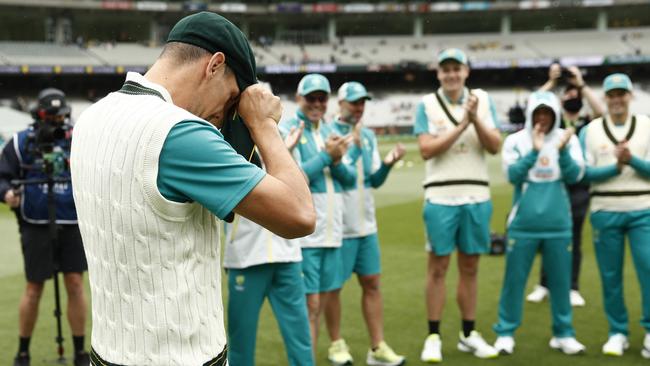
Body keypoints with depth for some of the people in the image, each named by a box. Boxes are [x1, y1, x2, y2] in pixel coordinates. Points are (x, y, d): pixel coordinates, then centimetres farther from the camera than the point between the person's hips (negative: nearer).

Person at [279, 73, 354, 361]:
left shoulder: (330, 131, 14)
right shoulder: (288, 130, -7)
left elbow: (348, 179, 11)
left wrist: (336, 161, -9)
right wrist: (326, 155, -15)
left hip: (331, 232, 7)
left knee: (321, 303, 13)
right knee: (309, 306, -5)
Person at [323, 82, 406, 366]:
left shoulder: (368, 136, 10)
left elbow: (375, 181, 10)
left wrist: (388, 163, -7)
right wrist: (355, 147, -22)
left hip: (366, 223, 6)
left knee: (371, 283, 8)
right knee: (334, 286, 6)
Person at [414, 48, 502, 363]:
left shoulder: (482, 100, 7)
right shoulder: (427, 104, 0)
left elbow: (495, 146, 0)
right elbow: (427, 150, -11)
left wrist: (476, 119, -15)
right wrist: (461, 125, -16)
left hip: (477, 196, 3)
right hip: (440, 197, -3)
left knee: (470, 267, 10)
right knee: (438, 267, 1)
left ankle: (469, 334, 20)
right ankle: (433, 336, 9)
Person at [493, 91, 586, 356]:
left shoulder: (567, 139, 4)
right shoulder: (515, 141, 0)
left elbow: (575, 176, -4)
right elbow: (513, 175, -11)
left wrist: (562, 151, -19)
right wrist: (534, 151, -21)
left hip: (558, 224, 2)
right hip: (523, 224, -1)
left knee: (560, 281, 8)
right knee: (514, 280, 3)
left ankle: (563, 333, 21)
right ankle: (506, 333, 13)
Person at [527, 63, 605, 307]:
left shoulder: (587, 123, 6)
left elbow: (600, 111, -14)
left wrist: (581, 84, -14)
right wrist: (552, 82, -11)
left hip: (579, 188, 0)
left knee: (573, 240, 6)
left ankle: (573, 289, 14)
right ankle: (544, 285, 17)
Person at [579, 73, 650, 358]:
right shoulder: (590, 130, 4)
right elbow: (585, 173, -3)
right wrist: (615, 166, -16)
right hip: (605, 212, 0)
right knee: (610, 276, 5)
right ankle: (618, 332, 18)